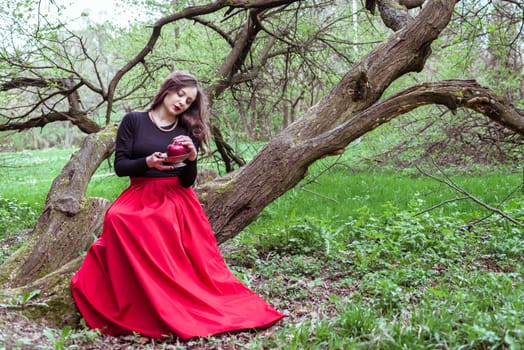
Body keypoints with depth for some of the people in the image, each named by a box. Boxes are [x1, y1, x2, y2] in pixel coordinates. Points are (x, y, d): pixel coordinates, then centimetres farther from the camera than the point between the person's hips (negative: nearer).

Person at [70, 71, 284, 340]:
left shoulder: (188, 131, 10)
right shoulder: (133, 121, 4)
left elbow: (188, 181, 3)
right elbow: (120, 166, -1)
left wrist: (192, 158, -18)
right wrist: (148, 162, -20)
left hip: (178, 203, 2)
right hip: (140, 200, -2)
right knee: (117, 219, -32)